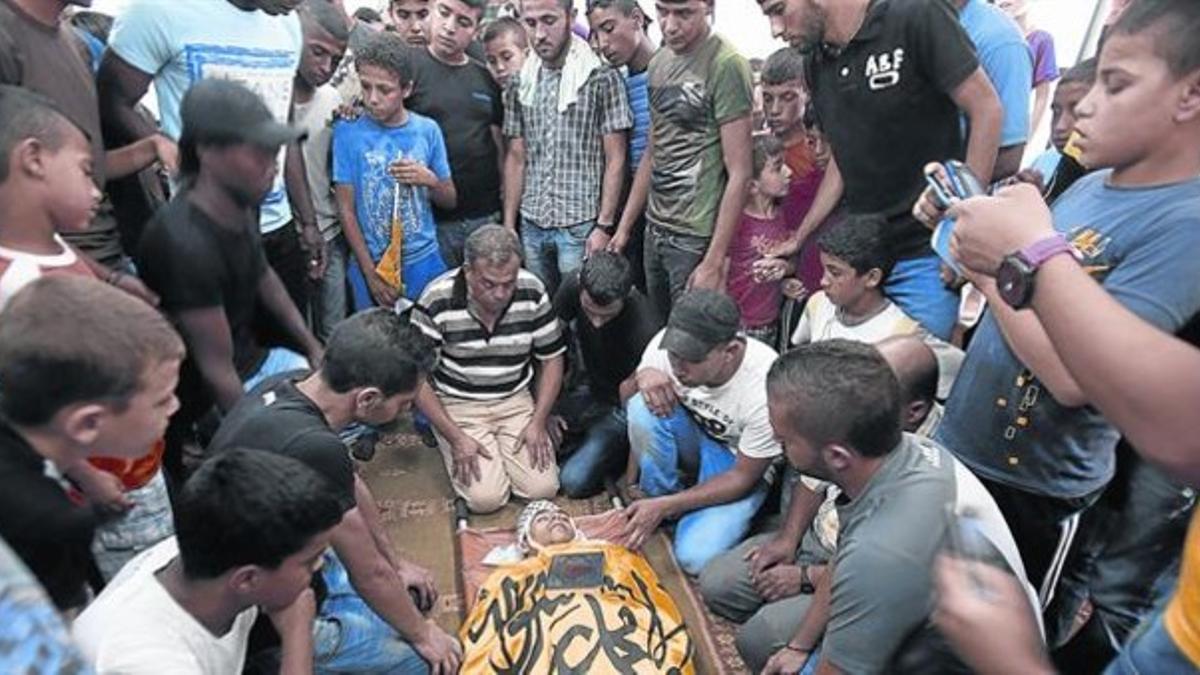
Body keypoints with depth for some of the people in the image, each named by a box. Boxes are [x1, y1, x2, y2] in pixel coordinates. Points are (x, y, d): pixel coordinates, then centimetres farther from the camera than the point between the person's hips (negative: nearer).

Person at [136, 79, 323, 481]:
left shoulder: (242, 204, -7)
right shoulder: (186, 244, -30)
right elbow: (218, 372, -24)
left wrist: (312, 346, 13)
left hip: (257, 358, 8)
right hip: (208, 402, -8)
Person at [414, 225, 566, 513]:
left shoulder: (532, 292, -11)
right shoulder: (436, 301, -20)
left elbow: (551, 359, 1)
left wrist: (538, 422, -8)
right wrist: (456, 437, -16)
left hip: (516, 401, 3)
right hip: (458, 406, -2)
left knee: (543, 488, -10)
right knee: (486, 497, -15)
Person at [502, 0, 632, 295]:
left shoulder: (602, 77, -5)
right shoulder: (520, 83, 8)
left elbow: (615, 159, -6)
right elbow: (516, 158, 11)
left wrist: (604, 226, -11)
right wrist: (508, 225, 7)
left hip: (581, 225, -4)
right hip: (532, 226, 4)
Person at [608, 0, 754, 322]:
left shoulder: (726, 65, -13)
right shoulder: (658, 63, 9)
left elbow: (739, 173, -15)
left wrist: (714, 261, -17)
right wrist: (624, 226, 14)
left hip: (696, 236, -6)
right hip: (654, 228, 6)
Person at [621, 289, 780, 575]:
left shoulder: (766, 389, -34)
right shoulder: (668, 344, -24)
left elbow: (743, 477, -21)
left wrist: (665, 507, -24)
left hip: (737, 465, -3)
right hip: (692, 439, 3)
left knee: (696, 558, -26)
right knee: (644, 408, -31)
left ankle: (664, 505, 6)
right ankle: (656, 496, -6)